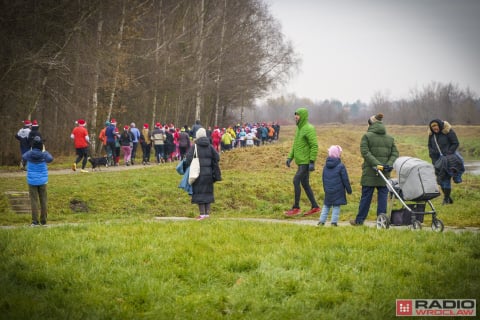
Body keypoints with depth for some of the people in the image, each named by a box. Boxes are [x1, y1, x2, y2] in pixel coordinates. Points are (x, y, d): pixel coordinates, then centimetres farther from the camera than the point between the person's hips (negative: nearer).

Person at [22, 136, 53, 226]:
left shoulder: (29, 154, -9)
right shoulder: (44, 155, -13)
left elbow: (23, 157, 12)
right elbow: (50, 159, 3)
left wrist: (31, 151, 19)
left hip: (32, 181, 0)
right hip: (42, 181, 0)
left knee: (34, 201, 2)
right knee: (43, 201, 9)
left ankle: (35, 221, -5)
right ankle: (43, 221, 12)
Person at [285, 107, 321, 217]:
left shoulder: (309, 129, -14)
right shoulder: (299, 128, 16)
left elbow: (314, 146, -19)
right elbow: (295, 145, 22)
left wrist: (312, 162, -22)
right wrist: (290, 157, 13)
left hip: (306, 162, -9)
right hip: (301, 161, 9)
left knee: (296, 181, -13)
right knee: (305, 184, 11)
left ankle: (296, 208, -7)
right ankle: (315, 207, 17)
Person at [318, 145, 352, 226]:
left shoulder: (326, 166, 5)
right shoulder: (340, 166, -11)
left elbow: (323, 178, 14)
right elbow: (345, 179, -7)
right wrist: (349, 190, 4)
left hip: (328, 191, 5)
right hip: (338, 191, -5)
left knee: (326, 206, 13)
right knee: (336, 207, 1)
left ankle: (321, 221, 9)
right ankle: (334, 222, -4)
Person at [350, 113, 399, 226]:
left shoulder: (367, 136, -1)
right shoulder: (390, 138, 12)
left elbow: (365, 152, -12)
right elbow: (395, 154, 4)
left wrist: (376, 164, -16)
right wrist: (389, 165, -8)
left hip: (369, 174, -2)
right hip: (385, 174, 3)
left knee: (366, 197, 4)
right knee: (382, 196, 5)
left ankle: (359, 220, 12)